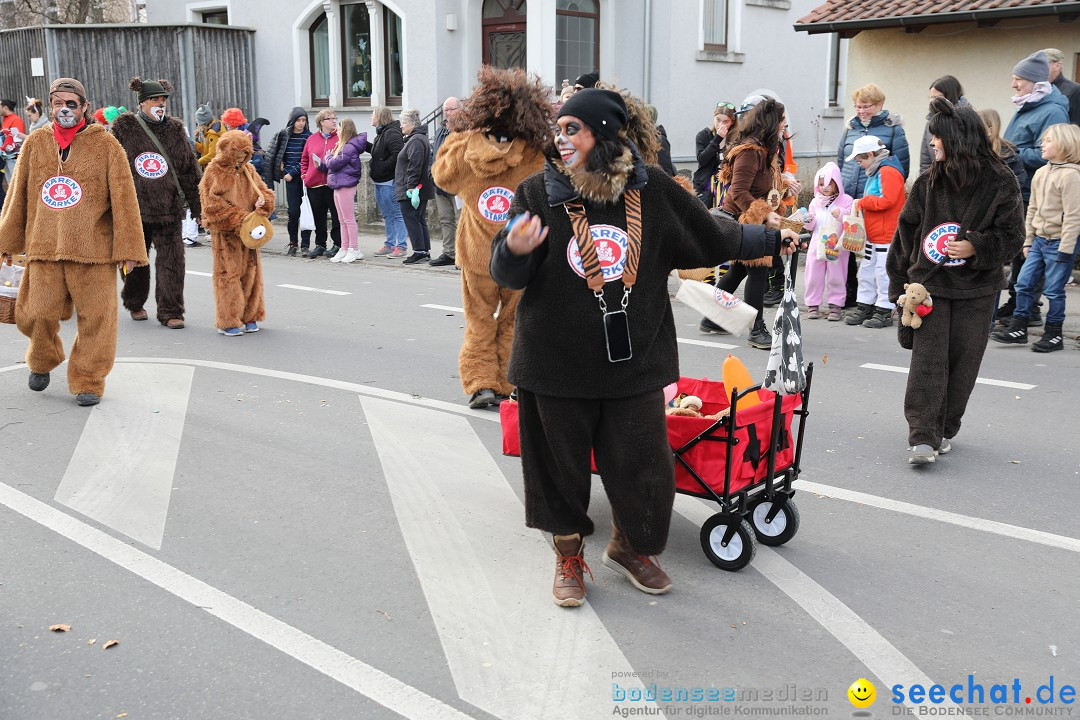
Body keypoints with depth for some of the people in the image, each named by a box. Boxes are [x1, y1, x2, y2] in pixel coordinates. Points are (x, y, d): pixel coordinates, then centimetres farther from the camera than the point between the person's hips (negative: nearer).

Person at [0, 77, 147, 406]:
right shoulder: (35, 143, 10)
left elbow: (123, 199, -2)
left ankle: (87, 382, 15)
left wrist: (127, 248, -7)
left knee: (95, 318, -1)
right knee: (37, 314, 3)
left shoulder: (105, 144, 1)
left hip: (93, 249, -2)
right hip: (44, 247, 3)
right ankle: (42, 362, 33)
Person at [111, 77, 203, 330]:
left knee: (171, 260, -4)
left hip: (168, 208, 1)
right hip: (133, 207, -1)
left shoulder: (175, 129, 8)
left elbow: (189, 170, 10)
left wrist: (197, 205, 9)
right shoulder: (124, 127, 2)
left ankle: (170, 311, 4)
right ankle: (135, 303, 32)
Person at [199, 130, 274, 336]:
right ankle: (228, 321, 5)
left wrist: (263, 200, -9)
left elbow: (264, 191, 16)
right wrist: (239, 219, -19)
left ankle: (249, 317, 21)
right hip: (225, 233, -6)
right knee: (228, 274, -3)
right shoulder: (214, 172, -7)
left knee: (250, 273, 10)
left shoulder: (249, 171, 11)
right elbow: (212, 204, -14)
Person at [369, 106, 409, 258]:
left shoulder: (392, 133, -14)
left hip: (389, 181, -11)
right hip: (380, 182, 11)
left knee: (397, 214, -5)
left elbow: (397, 155, -24)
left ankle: (401, 246, -3)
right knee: (387, 215, 15)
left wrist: (383, 167, -21)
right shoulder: (381, 133, 18)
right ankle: (390, 244, 22)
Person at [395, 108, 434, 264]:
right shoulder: (418, 138, 20)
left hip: (412, 190, -11)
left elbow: (415, 165, -23)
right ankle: (425, 251, 15)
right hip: (422, 189, 11)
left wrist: (411, 186, -25)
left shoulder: (416, 141, -15)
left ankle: (419, 251, -7)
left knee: (411, 219, -7)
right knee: (420, 220, 12)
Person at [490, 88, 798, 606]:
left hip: (634, 359, 1)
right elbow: (505, 276, -8)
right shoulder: (539, 192, -5)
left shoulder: (651, 189, -2)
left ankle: (629, 546, 36)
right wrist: (515, 250, -30)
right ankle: (569, 557, 33)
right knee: (562, 463, 9)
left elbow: (709, 236, 13)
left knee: (643, 465, 8)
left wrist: (769, 239, 22)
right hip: (558, 360, -1)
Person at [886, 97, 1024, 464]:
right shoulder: (928, 182, 3)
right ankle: (922, 437, -10)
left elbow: (1012, 235, -1)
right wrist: (899, 283, 8)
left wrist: (976, 248, -18)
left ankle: (944, 430, 22)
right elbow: (906, 232, 9)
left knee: (963, 360, 6)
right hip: (930, 284, 1)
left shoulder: (1001, 182, -4)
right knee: (928, 359, -8)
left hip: (976, 289, -1)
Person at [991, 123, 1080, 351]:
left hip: (1059, 243, -7)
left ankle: (1053, 335, 13)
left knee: (1053, 290, 1)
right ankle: (1018, 328, 16)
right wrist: (1028, 241, 13)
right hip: (1039, 239, 7)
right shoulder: (1040, 173, 9)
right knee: (1024, 283, 6)